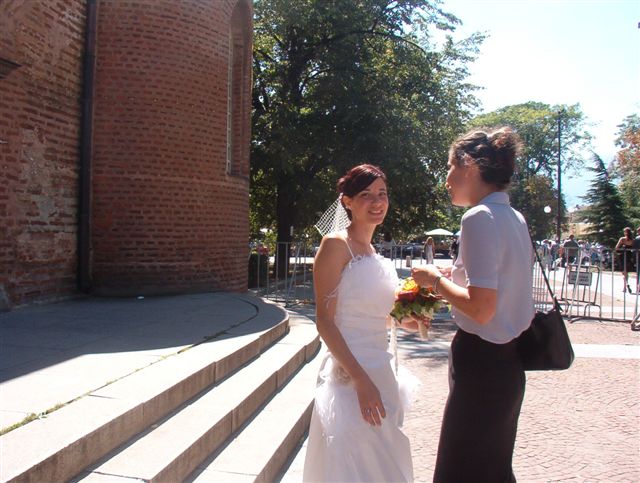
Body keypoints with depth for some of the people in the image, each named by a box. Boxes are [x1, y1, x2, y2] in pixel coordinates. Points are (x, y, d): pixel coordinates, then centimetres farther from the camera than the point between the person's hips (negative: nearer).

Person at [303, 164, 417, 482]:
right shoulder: (336, 244, -12)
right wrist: (361, 380, -22)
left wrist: (403, 319, 3)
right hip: (349, 376, -8)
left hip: (381, 372, 8)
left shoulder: (373, 253, 12)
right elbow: (324, 320, -17)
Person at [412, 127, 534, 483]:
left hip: (481, 363, -10)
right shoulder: (514, 217, 9)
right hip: (509, 363, 10)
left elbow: (481, 308, -25)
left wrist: (436, 280, -11)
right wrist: (452, 276, 14)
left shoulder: (479, 218, -19)